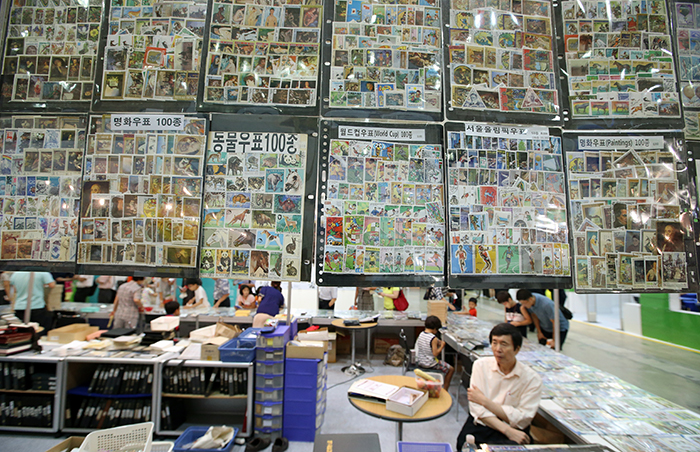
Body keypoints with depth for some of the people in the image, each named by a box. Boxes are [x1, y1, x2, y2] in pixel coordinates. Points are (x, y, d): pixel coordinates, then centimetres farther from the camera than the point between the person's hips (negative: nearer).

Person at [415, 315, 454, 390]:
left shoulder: (421, 334, -2)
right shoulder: (434, 338, -23)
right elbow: (435, 354, -22)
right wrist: (442, 346, -10)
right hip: (430, 364, -8)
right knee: (451, 369, 10)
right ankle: (444, 390, 16)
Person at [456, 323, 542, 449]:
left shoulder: (532, 379, -5)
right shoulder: (481, 365, -1)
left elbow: (521, 420, -7)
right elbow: (477, 408, -5)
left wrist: (484, 400, -10)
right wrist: (507, 430, -17)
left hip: (513, 431, 0)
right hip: (479, 428, 1)